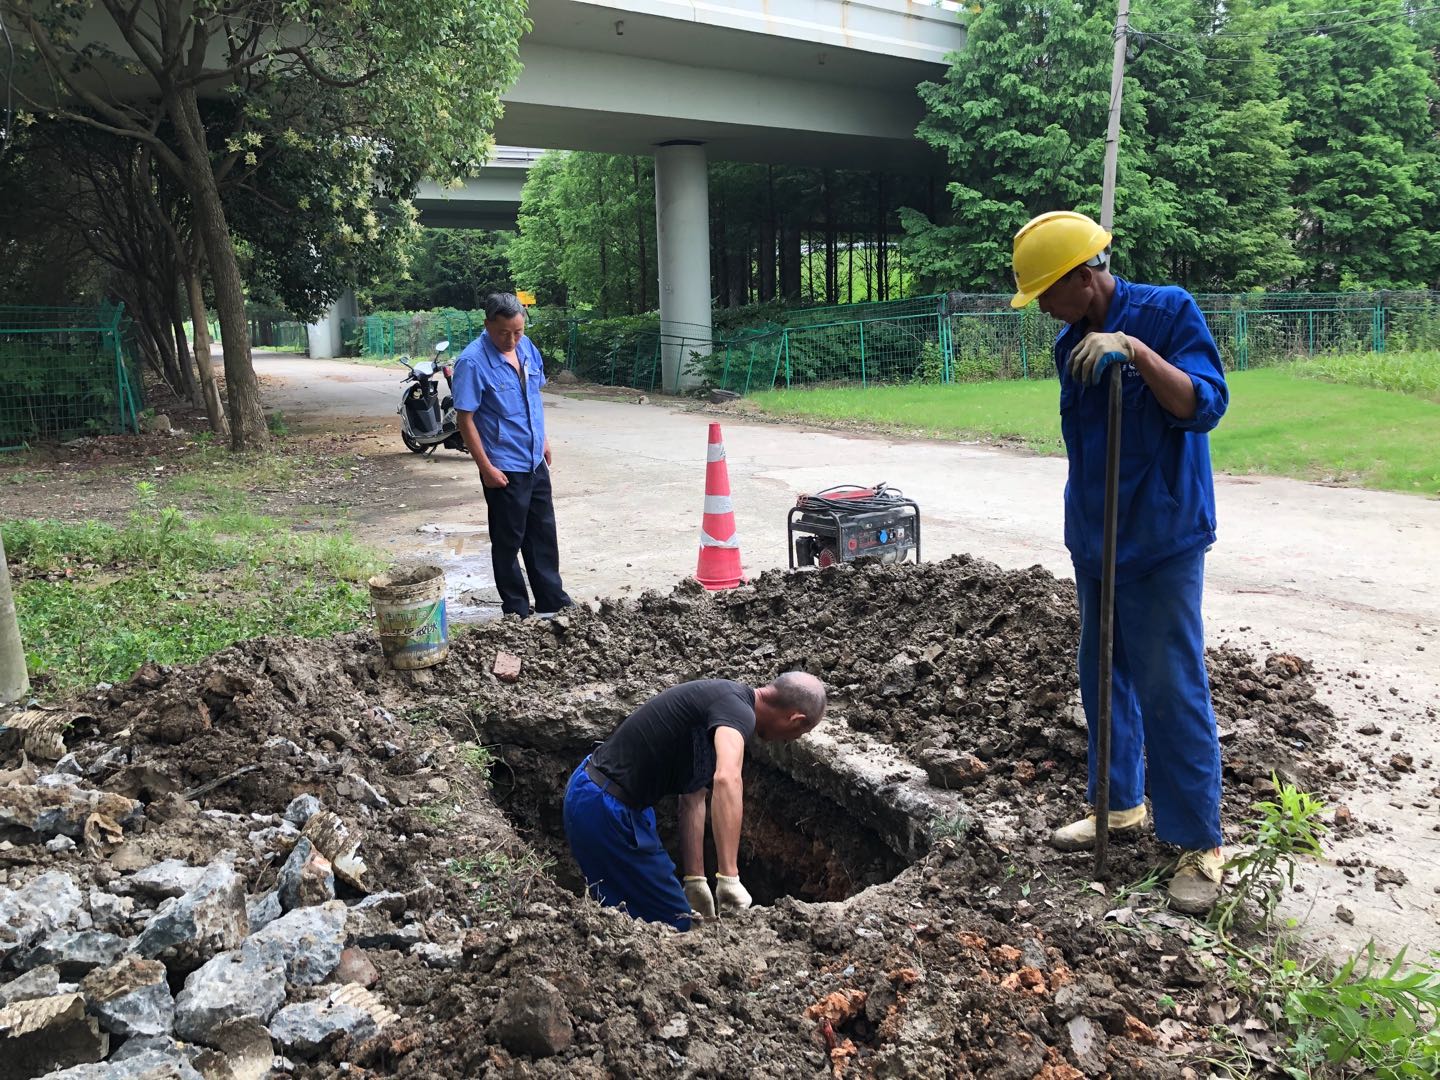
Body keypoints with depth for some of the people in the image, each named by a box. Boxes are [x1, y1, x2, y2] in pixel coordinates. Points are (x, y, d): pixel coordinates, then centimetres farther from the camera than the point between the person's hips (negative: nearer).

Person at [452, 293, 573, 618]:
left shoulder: (527, 347, 2)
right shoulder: (472, 362, -19)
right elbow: (465, 419, -17)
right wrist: (486, 467, -18)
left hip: (535, 461, 7)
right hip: (504, 468, -7)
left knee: (543, 534, 16)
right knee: (508, 541, 6)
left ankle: (553, 602, 29)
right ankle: (516, 611, 18)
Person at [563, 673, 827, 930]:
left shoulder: (723, 699, 12)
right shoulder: (738, 711, -18)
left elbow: (693, 799, 16)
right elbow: (726, 779, -38)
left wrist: (695, 881, 17)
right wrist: (729, 877, -35)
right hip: (607, 809, -10)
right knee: (673, 925, -1)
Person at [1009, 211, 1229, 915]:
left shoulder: (1167, 312, -10)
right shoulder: (1072, 345, 9)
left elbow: (1206, 404, -21)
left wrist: (1135, 350, -33)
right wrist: (1084, 527, 17)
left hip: (1161, 543, -7)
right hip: (1095, 540, 7)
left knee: (1170, 692, -4)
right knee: (1103, 678, 15)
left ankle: (1200, 845, 8)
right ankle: (1120, 804, 32)